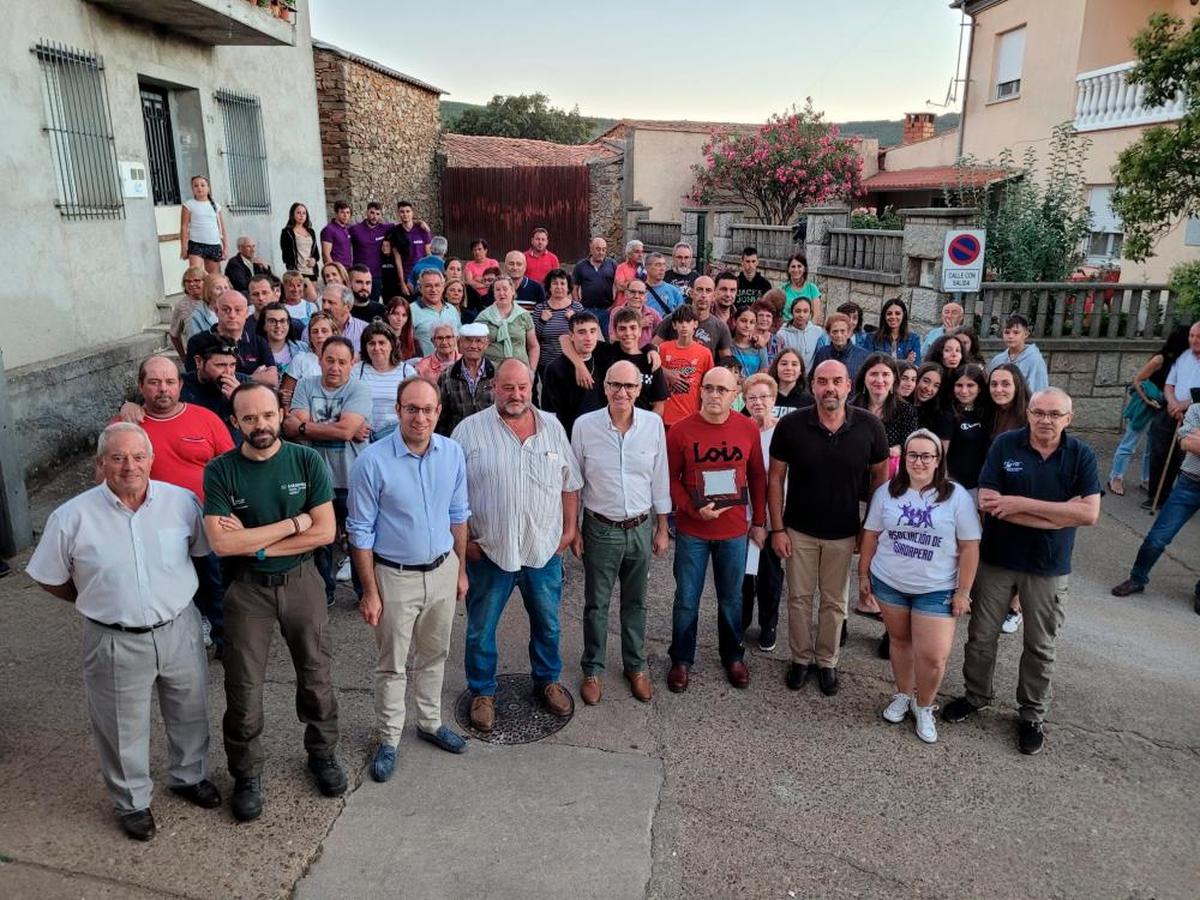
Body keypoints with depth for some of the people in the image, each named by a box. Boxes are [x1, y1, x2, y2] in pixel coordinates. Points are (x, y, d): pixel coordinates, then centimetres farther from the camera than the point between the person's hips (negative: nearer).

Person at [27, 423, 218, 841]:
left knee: (190, 712, 20)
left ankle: (189, 775, 47)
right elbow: (49, 579, 1)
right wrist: (96, 602, 4)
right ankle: (133, 802, 40)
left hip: (179, 630, 2)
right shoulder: (73, 517, -13)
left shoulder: (181, 501, -9)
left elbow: (203, 549, 8)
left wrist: (173, 595, 8)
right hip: (116, 642, -2)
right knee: (123, 728, 15)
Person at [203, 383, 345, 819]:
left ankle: (323, 754, 38)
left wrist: (254, 544, -16)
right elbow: (220, 542, -20)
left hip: (302, 582, 1)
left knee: (317, 676, 13)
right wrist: (292, 524, -19)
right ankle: (247, 775, 31)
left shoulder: (307, 460, -9)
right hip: (247, 589, -1)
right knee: (243, 689, 8)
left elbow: (325, 531, -14)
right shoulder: (220, 470, -11)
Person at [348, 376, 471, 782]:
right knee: (392, 666, 11)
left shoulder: (453, 453, -5)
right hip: (396, 577, -4)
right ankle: (388, 740, 29)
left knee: (434, 655, 20)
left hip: (443, 570, 4)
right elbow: (361, 531, -12)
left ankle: (430, 722, 40)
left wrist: (460, 569, 10)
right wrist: (369, 592, -11)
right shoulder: (373, 461, -18)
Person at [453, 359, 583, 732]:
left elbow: (569, 484, 10)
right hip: (488, 550, -2)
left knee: (547, 623, 18)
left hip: (545, 548, 3)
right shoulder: (470, 430, -8)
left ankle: (548, 680, 40)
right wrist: (463, 539, -6)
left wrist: (569, 529, 7)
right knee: (481, 628, 12)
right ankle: (482, 692, 32)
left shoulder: (552, 427, 2)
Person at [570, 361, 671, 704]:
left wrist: (662, 528, 6)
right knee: (596, 605, 12)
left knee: (635, 603, 17)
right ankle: (592, 669, 31)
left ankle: (636, 666, 35)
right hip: (600, 530, -1)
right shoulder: (584, 425, -12)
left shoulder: (653, 424, -7)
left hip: (641, 528, 2)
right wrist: (572, 529, 0)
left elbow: (660, 480, 2)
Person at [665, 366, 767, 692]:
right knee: (687, 599, 9)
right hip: (692, 531, -1)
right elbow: (672, 479, -5)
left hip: (735, 530, 2)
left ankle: (733, 656, 36)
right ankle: (682, 660, 28)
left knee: (731, 598, 16)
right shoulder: (681, 429, -10)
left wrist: (759, 522, 8)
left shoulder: (748, 428, -3)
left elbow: (757, 477, 6)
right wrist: (694, 510, -17)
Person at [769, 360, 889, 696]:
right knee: (799, 597, 12)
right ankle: (801, 658, 32)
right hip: (799, 529, 0)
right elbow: (776, 478, -5)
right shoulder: (791, 425, -13)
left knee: (835, 601, 15)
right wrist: (778, 529, -7)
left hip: (844, 532, 0)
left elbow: (880, 477, 1)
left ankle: (827, 661, 34)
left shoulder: (869, 426, -12)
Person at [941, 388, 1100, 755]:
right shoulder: (1005, 445, -10)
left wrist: (1022, 503, -22)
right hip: (996, 559, 0)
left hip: (1049, 567, 0)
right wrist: (1059, 513, -20)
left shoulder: (1081, 455, -8)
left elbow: (1089, 513, -18)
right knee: (981, 635, 14)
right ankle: (976, 695, 36)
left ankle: (1031, 715, 32)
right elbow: (988, 503, -18)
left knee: (1040, 646, 14)